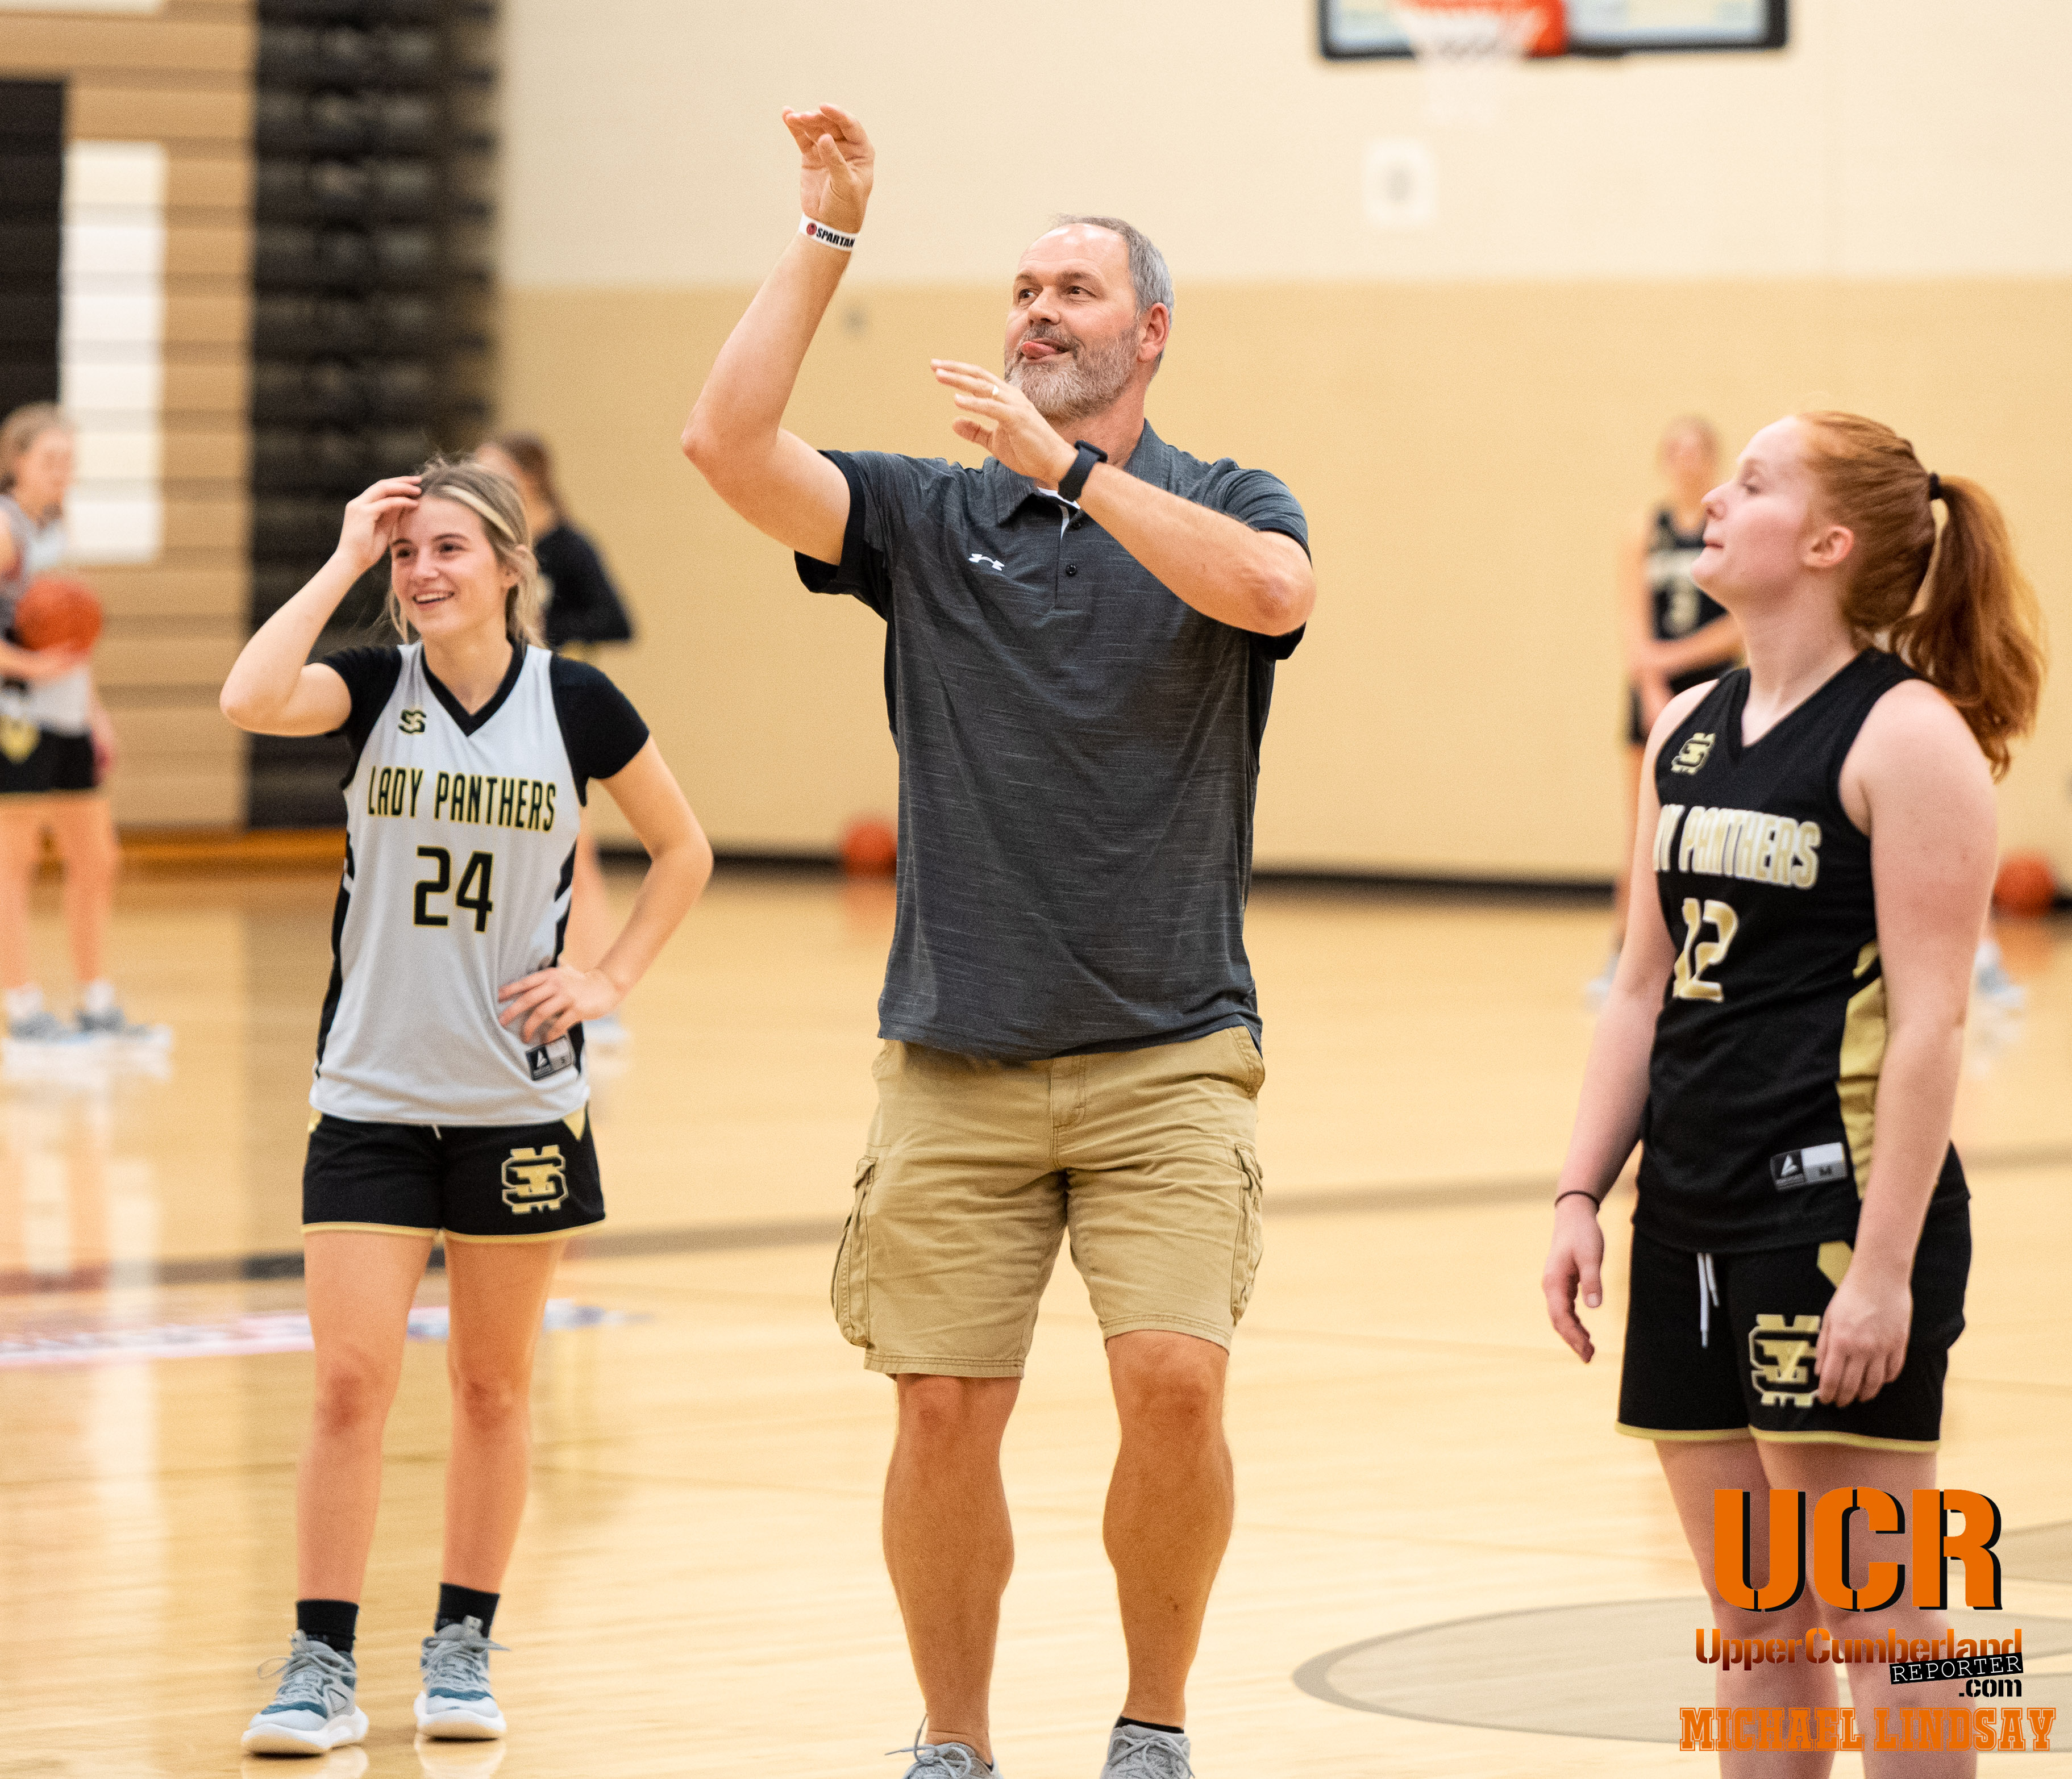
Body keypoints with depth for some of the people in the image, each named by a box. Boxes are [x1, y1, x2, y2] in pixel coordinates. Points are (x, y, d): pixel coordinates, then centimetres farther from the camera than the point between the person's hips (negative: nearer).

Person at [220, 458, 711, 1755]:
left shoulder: (573, 703, -3)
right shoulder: (375, 687, -3)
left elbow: (683, 849, 10)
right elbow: (249, 701, -25)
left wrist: (611, 978, -2)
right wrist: (346, 560, -18)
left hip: (519, 1101, 0)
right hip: (370, 1098, 0)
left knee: (494, 1388, 10)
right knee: (351, 1383, -6)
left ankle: (465, 1650, 23)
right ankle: (323, 1670, 0)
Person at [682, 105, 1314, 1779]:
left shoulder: (1221, 505, 5)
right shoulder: (931, 514, 10)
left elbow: (1273, 589, -19)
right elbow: (728, 446, -5)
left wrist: (1068, 462, -20)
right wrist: (828, 232, -5)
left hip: (1170, 1057, -2)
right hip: (956, 1060, 2)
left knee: (1176, 1376, -15)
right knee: (944, 1409, -1)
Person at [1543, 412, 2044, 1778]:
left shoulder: (1908, 736, -10)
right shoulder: (1689, 732, 13)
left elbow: (1932, 1020, -14)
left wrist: (1886, 1265, -19)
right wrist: (1582, 1196, 11)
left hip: (1838, 1205, -8)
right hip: (1694, 1210, 8)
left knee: (1881, 1620, -4)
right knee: (1753, 1623, 11)